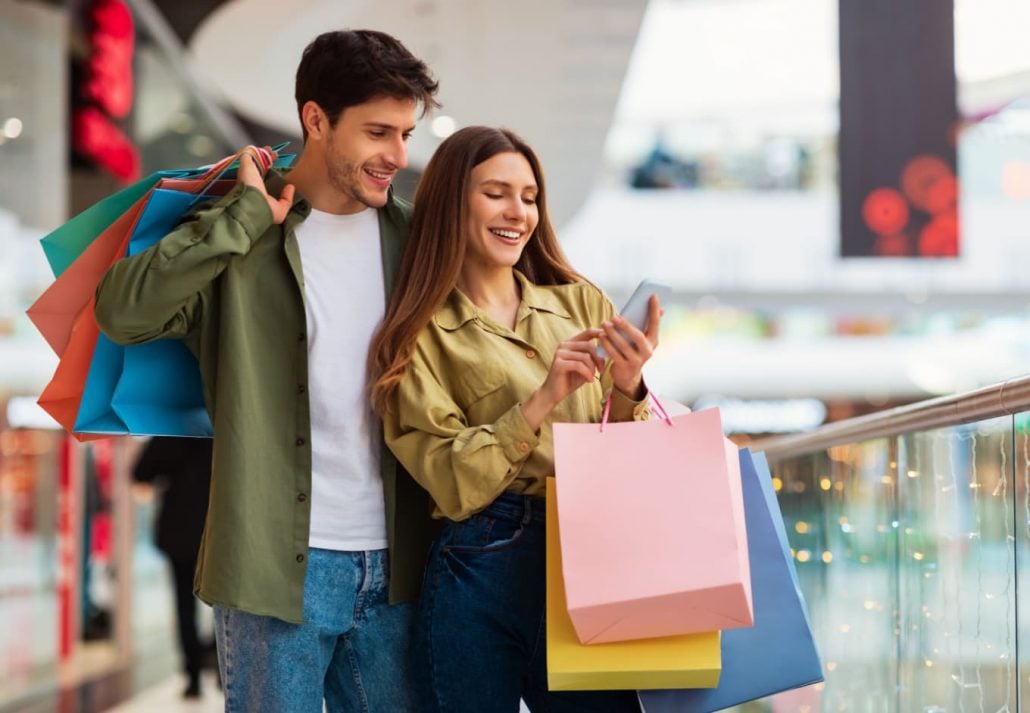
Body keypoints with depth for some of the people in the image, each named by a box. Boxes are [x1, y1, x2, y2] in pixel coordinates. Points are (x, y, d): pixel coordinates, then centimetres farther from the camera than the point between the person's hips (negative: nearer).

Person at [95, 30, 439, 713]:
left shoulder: (412, 237, 7)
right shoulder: (245, 240, -4)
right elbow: (123, 311, -19)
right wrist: (247, 216, -15)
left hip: (395, 564, 4)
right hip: (281, 563, -4)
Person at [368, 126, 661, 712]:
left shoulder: (579, 303, 9)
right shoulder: (423, 335, 1)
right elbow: (456, 486, -9)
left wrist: (627, 389, -11)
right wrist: (542, 399, -18)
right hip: (483, 575, -2)